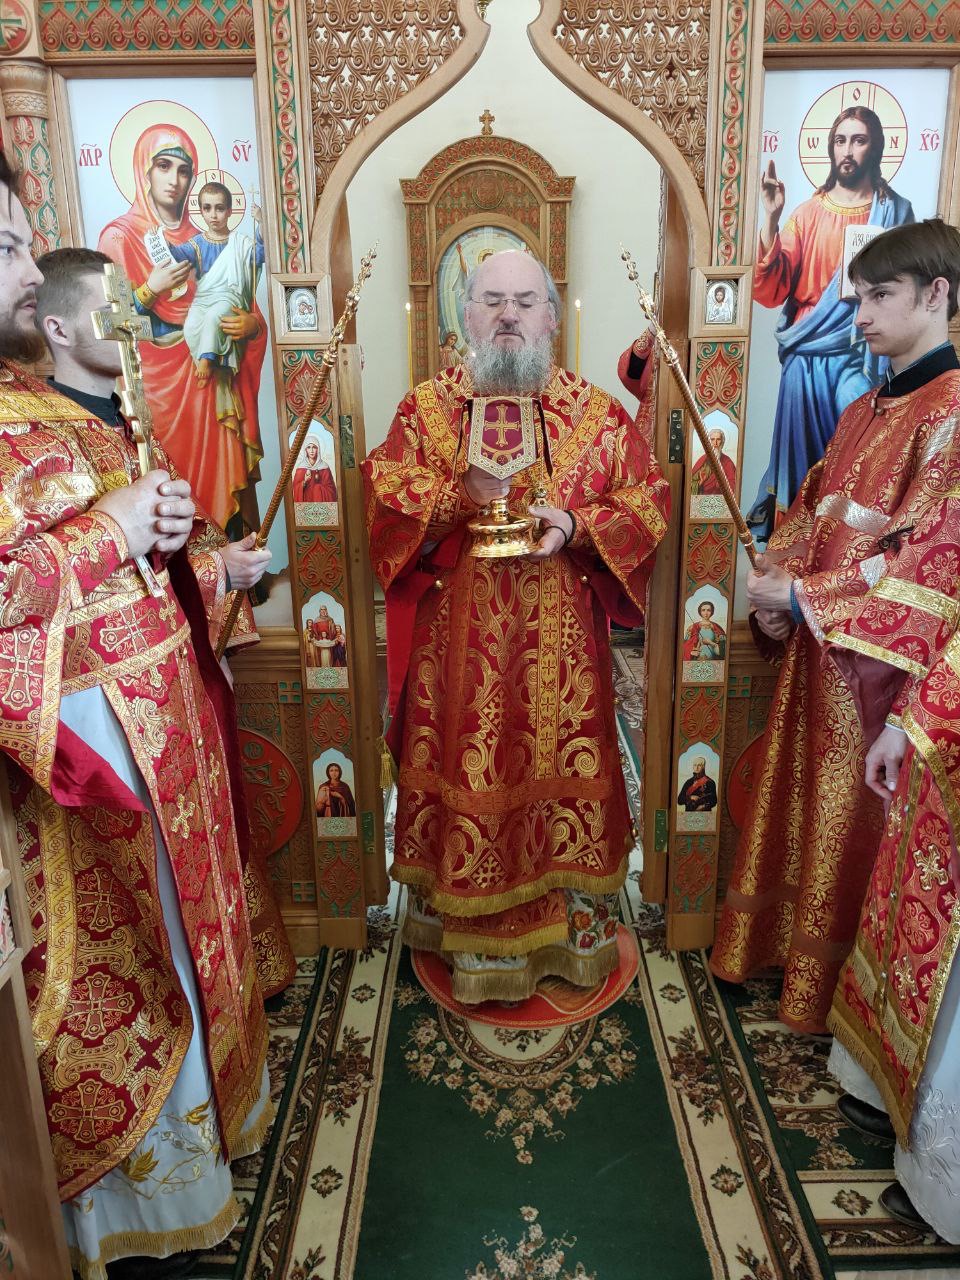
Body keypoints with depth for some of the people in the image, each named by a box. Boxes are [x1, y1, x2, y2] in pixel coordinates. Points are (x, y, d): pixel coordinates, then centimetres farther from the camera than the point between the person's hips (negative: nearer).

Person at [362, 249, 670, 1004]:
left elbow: (648, 501, 2)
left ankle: (570, 914, 28)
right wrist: (460, 492, -18)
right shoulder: (426, 407, 6)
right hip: (457, 639, 0)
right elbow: (382, 495, -2)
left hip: (560, 642, 1)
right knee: (463, 768, 7)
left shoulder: (597, 413, 5)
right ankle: (464, 920, 26)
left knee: (564, 766, 9)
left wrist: (575, 527, -15)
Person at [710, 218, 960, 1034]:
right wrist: (773, 584, -3)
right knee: (797, 799, 16)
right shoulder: (864, 410, 12)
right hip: (815, 645, 7)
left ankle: (830, 986, 28)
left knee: (850, 817, 7)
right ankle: (774, 945, 35)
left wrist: (799, 596, -17)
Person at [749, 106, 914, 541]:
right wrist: (770, 217, -13)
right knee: (801, 460, 3)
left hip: (861, 358, -1)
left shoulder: (896, 212, 7)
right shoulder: (806, 214, 7)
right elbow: (770, 292, -5)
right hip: (806, 358, 1)